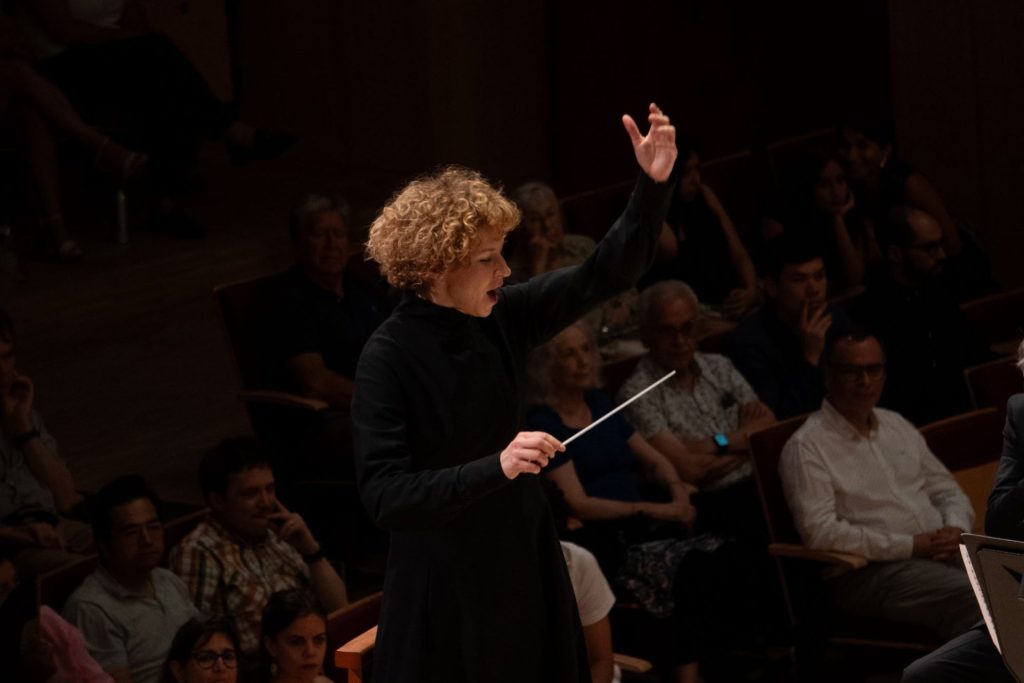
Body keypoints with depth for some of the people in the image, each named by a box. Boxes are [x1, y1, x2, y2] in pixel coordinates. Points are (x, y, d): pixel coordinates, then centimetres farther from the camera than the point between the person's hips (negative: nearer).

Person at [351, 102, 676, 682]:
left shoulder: (501, 318, -3)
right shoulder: (389, 357, -19)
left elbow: (607, 275, -1)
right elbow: (384, 494, -25)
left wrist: (653, 184, -16)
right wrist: (496, 468, -35)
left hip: (523, 560, 6)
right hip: (445, 580, -6)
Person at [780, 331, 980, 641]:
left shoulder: (897, 426, 21)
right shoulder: (806, 448, -2)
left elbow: (947, 491, 25)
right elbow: (820, 531, -13)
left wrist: (956, 529, 0)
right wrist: (910, 545, -14)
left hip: (939, 553, 7)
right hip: (869, 571, -7)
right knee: (967, 596, -34)